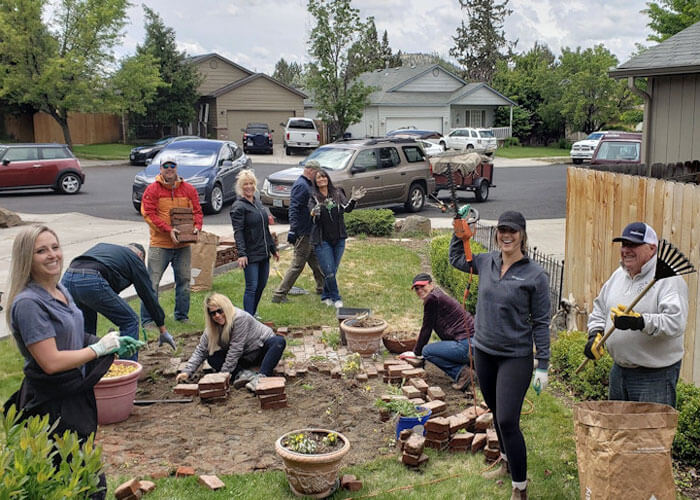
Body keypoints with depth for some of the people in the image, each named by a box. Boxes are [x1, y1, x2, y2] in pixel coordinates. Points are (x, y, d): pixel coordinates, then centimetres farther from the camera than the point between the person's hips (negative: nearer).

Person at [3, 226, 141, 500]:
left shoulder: (60, 290, 7)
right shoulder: (28, 303, -22)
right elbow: (51, 361, -27)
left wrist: (113, 343, 7)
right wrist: (99, 348, -16)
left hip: (76, 398, 9)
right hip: (53, 407, -9)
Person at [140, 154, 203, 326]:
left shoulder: (188, 189, 8)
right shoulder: (152, 190, -3)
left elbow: (197, 211, 9)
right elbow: (148, 214, -10)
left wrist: (196, 227, -11)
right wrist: (168, 230, -20)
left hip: (183, 245, 4)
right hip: (159, 245, -4)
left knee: (184, 281, 12)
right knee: (152, 282, -4)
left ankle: (182, 316, 25)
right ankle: (147, 319, 3)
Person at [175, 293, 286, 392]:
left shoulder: (240, 318, -30)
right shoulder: (212, 328, -9)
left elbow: (235, 350, -30)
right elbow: (200, 350, -7)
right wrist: (187, 372, -20)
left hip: (262, 347, -5)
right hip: (244, 358, 6)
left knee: (279, 341, -37)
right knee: (212, 357, -16)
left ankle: (261, 377, -51)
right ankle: (245, 374, -32)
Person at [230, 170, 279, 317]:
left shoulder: (258, 203, 16)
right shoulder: (238, 206, -9)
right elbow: (238, 232, -18)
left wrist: (273, 249, 23)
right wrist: (241, 253, -27)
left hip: (264, 253, 8)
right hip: (250, 255, -8)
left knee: (261, 285, 12)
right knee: (252, 287, -9)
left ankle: (252, 315, 25)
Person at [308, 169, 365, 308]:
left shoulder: (337, 194, 4)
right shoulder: (313, 197, -3)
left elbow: (347, 208, -9)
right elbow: (313, 216, -17)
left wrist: (353, 200, -29)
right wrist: (315, 212, -41)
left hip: (339, 239, 3)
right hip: (322, 240, -3)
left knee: (333, 270, 11)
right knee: (329, 272, -8)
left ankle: (326, 296, 28)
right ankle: (336, 298, 9)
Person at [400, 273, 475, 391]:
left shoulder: (432, 298, -9)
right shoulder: (440, 296, 21)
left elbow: (426, 328, -3)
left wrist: (416, 352, 9)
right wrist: (418, 350, 36)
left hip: (466, 345, -10)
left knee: (427, 351, -4)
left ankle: (460, 371, -7)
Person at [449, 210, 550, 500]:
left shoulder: (535, 275, -12)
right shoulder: (486, 262, 1)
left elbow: (541, 323, -9)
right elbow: (456, 259, 21)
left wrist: (543, 365, -10)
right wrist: (460, 230, 6)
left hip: (516, 357, -5)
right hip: (484, 352, 5)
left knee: (507, 421, -9)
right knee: (496, 413, 21)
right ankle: (507, 461, 45)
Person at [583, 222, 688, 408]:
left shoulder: (669, 279, -13)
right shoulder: (618, 275, 11)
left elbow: (676, 322, -26)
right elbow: (600, 308, 22)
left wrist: (640, 322, -38)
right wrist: (595, 334, 5)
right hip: (619, 370, 8)